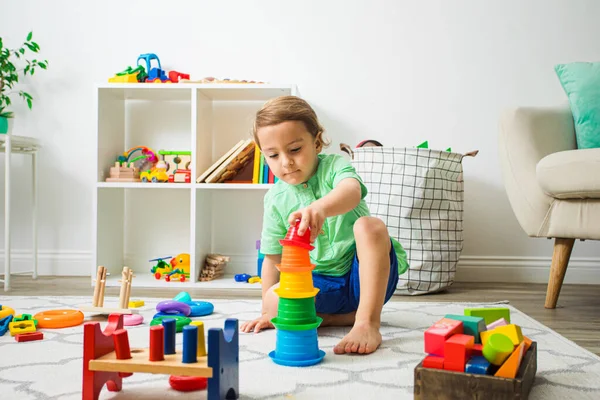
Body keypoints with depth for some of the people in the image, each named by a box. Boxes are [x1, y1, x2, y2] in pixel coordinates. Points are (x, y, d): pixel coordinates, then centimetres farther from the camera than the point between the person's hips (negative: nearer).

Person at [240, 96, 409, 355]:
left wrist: (320, 207, -60)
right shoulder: (275, 199, 1)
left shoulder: (334, 166, -10)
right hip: (321, 283, 3)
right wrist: (268, 312, 8)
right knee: (274, 299, -25)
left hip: (364, 275, -3)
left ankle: (367, 322, -31)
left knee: (369, 225, -33)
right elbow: (273, 258, 9)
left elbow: (352, 191, -37)